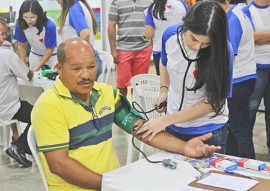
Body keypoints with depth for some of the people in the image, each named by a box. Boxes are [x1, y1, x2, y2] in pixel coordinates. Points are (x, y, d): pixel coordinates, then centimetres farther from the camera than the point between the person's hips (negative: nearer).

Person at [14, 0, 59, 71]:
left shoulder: (49, 25, -31)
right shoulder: (20, 24, -20)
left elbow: (50, 49, -22)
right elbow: (21, 46, -7)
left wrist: (36, 68, -26)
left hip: (53, 55, -3)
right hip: (35, 55, 3)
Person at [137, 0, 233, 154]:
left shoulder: (222, 49, -23)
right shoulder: (170, 35, -13)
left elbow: (213, 101, -20)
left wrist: (165, 121, -22)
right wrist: (164, 90, -5)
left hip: (209, 130, -4)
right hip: (174, 126, 4)